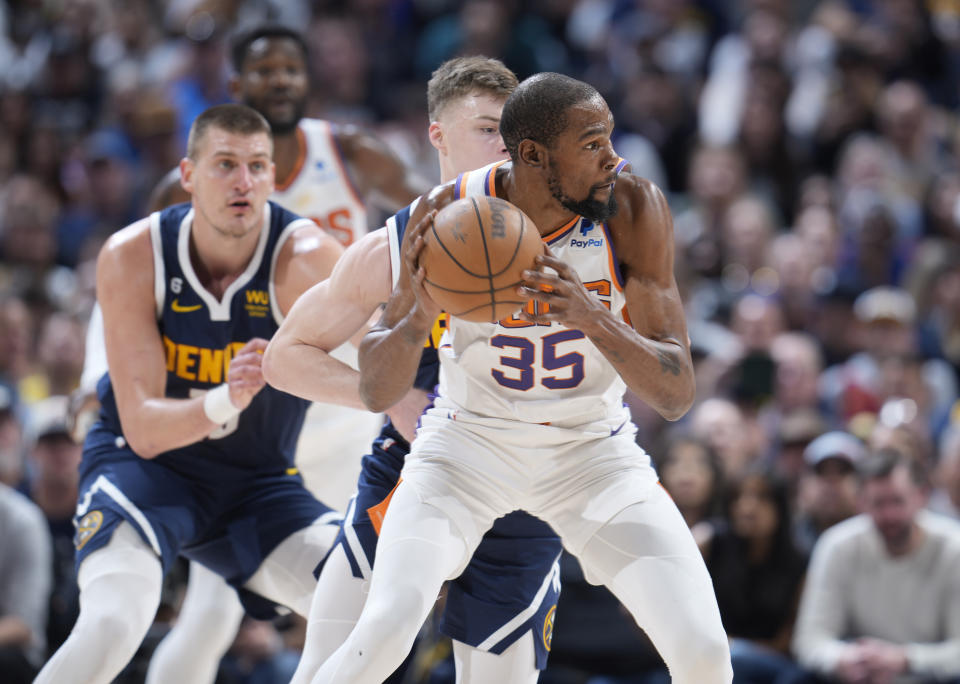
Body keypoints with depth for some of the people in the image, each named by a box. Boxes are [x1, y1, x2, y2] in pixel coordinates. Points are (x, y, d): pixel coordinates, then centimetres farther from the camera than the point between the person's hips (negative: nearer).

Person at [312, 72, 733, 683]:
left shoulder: (632, 209, -20)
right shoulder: (447, 218, -20)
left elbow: (676, 395, -21)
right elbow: (376, 393, -15)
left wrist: (593, 318, -39)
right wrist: (420, 316, -36)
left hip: (592, 450, 1)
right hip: (468, 443, -1)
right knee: (386, 629, -23)